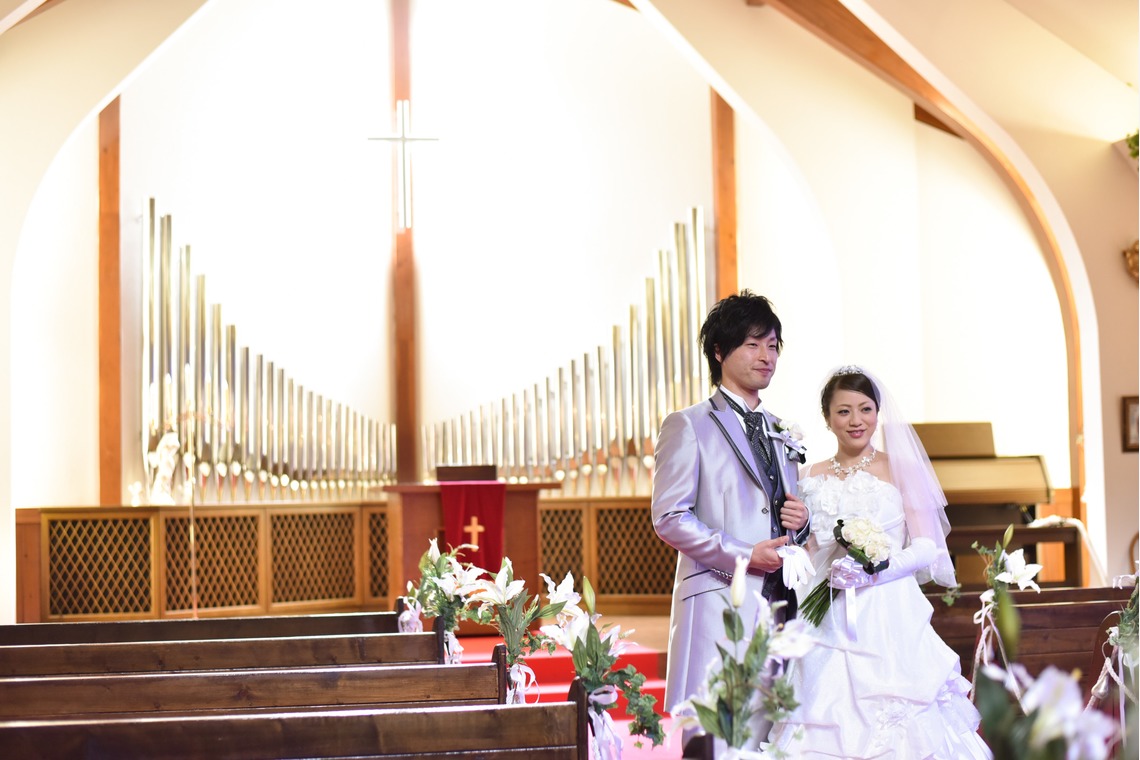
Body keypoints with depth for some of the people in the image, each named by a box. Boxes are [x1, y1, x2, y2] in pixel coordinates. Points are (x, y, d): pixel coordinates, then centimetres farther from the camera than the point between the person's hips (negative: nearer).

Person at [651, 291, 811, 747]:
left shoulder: (783, 433, 21)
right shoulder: (688, 426, 1)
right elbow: (669, 518, -7)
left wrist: (800, 522, 3)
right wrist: (742, 556, -15)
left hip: (780, 603, 6)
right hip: (719, 603, -6)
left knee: (770, 736, 4)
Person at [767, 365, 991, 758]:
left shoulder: (901, 469, 2)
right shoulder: (812, 478, 9)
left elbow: (927, 546, -3)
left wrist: (873, 570, -16)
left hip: (890, 623, -2)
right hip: (830, 626, 2)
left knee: (898, 724, -5)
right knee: (829, 722, -2)